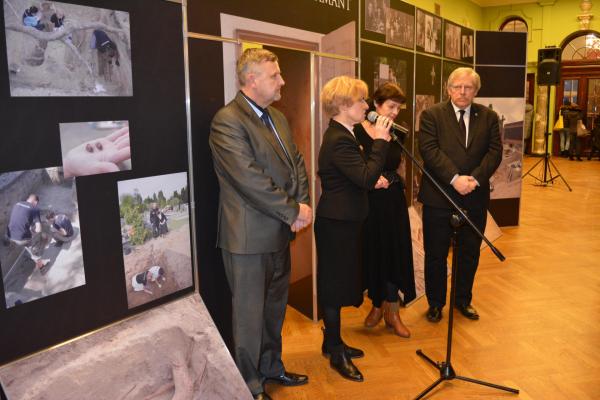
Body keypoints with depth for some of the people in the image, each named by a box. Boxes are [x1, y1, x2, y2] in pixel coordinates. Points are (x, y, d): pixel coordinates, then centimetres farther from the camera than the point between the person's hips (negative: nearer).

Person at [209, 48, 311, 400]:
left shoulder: (278, 117, 12)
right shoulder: (228, 121, -16)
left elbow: (297, 163, 11)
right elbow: (251, 179, -23)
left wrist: (303, 204, -5)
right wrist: (293, 211, -17)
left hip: (280, 233, 8)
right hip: (249, 238, -8)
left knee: (275, 308, 21)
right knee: (250, 314, 7)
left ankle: (271, 367, 40)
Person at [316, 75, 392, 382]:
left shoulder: (340, 135, 12)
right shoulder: (339, 140, -21)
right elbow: (367, 178, -28)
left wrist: (373, 179, 8)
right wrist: (380, 141, -23)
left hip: (341, 220, 10)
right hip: (337, 222, -10)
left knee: (337, 282, 18)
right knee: (335, 284, 1)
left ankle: (332, 341, 32)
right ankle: (336, 353, 16)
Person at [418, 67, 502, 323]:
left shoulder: (489, 117, 7)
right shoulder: (431, 115, -3)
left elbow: (495, 152, 0)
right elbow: (429, 150, -14)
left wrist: (475, 178, -16)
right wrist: (455, 178, -22)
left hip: (475, 198, 3)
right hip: (438, 198, -3)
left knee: (470, 253, 15)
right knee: (435, 254, 8)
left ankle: (463, 299, 34)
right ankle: (435, 303, 25)